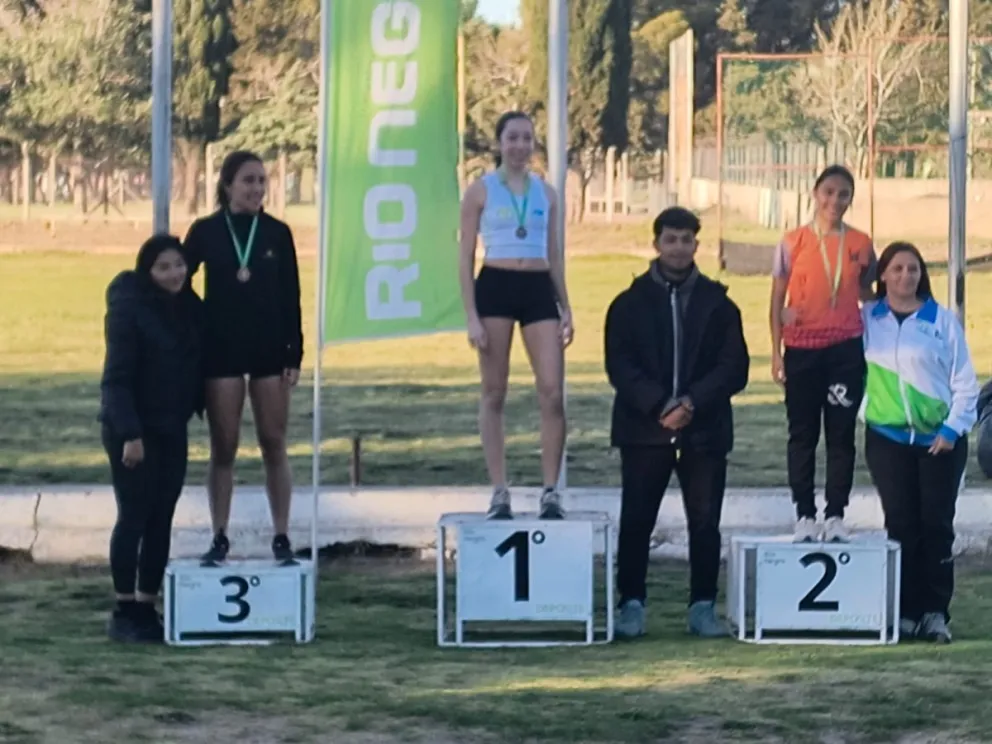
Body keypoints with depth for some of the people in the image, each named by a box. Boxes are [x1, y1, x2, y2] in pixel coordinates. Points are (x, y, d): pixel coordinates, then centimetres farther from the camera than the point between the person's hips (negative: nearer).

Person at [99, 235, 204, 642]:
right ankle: (124, 612, 2)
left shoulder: (188, 307, 7)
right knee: (134, 517, -5)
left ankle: (147, 608, 12)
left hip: (171, 429, 7)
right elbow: (117, 377, -18)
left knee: (161, 520, 6)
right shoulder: (129, 308, -14)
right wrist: (129, 433, -23)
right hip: (133, 431, -7)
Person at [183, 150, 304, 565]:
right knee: (223, 448, 3)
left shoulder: (277, 233, 2)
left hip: (269, 349, 0)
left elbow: (291, 298, 3)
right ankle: (219, 537, 10)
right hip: (221, 349, 0)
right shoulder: (206, 232, 0)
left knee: (274, 444, 2)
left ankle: (281, 537, 7)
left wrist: (295, 355, -2)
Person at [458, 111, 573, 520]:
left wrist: (565, 309, 10)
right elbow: (466, 257, 1)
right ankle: (499, 492, 5)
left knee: (552, 392, -8)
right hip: (495, 286, -3)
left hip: (539, 289, 3)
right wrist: (472, 316, -8)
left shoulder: (546, 192, 13)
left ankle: (551, 491, -2)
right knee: (494, 393, 1)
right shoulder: (481, 190, 3)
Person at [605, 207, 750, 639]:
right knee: (636, 520, -1)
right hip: (644, 429, -1)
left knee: (705, 522, 2)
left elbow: (735, 368, 1)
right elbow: (619, 365, -3)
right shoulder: (630, 303, 6)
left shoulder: (718, 304, 8)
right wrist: (659, 406, -16)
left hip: (704, 429, 1)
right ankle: (631, 605, 6)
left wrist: (693, 402, -14)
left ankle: (703, 607, 9)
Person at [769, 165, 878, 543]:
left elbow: (868, 298, 13)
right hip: (802, 349, -1)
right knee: (803, 434, 3)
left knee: (841, 434, 2)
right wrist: (776, 353, -2)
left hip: (846, 349, 1)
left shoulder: (860, 245, 5)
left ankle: (836, 515, 7)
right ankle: (805, 515, 8)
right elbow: (777, 301, 3)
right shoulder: (794, 242, 1)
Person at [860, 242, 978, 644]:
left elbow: (965, 382, 2)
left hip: (940, 439, -1)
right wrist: (861, 412, -6)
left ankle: (935, 611, 0)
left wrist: (953, 429, -7)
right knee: (901, 524, -1)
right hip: (887, 437, 1)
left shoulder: (943, 320, 2)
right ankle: (905, 611, 3)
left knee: (937, 524, -3)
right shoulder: (866, 319, 6)